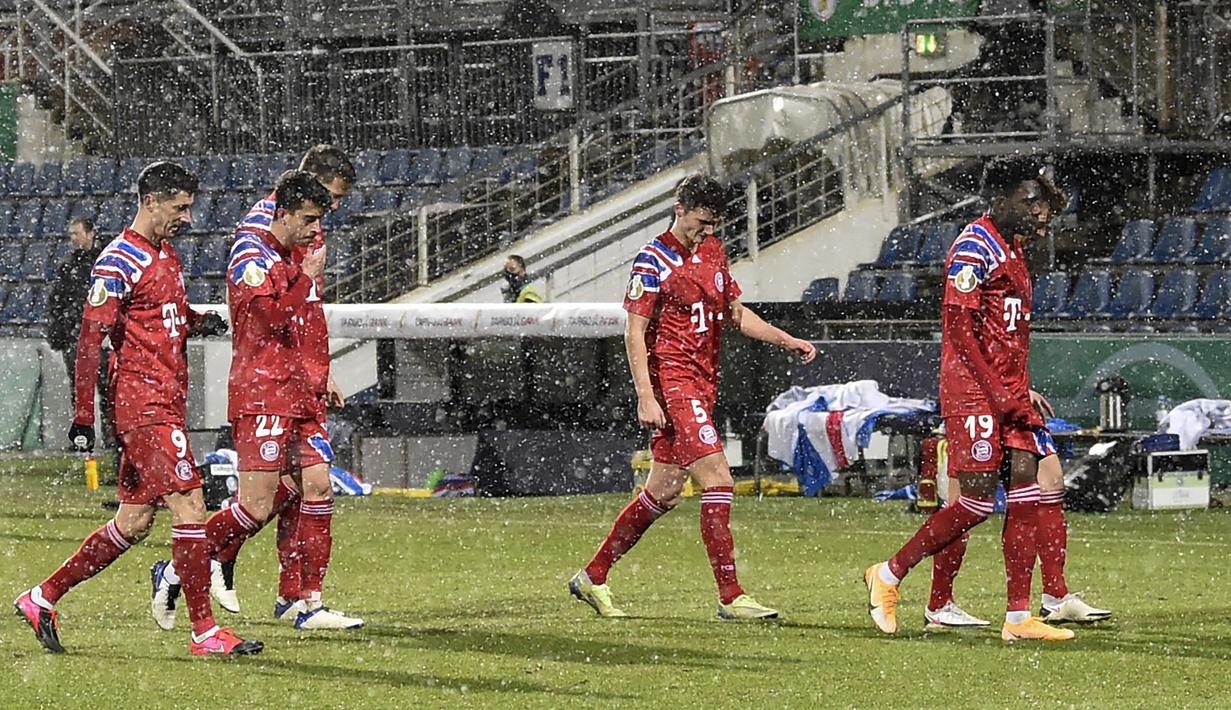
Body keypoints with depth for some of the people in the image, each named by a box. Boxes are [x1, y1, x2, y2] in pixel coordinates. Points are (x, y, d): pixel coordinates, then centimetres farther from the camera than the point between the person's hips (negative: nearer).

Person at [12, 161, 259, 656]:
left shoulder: (166, 255, 17)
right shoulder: (119, 263, -12)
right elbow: (90, 339, -15)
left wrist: (199, 322, 7)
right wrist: (83, 417, -19)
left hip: (166, 404, 10)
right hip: (143, 405, -10)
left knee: (133, 523, 11)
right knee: (189, 505, -13)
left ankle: (42, 598, 21)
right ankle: (205, 632, -11)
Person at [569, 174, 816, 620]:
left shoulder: (712, 251, 14)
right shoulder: (653, 261, -9)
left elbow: (735, 314, 24)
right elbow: (634, 333, -12)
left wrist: (786, 340, 12)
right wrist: (645, 397, -19)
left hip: (703, 382, 8)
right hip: (672, 380, -8)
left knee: (664, 491, 11)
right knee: (718, 482, -15)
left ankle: (593, 577, 22)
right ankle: (730, 596, -14)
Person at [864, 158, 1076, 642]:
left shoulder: (1013, 249, 18)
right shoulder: (974, 247, -11)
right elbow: (959, 328, -17)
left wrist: (1023, 391, 14)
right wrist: (999, 393, -19)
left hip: (1007, 392, 9)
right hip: (972, 389, -9)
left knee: (1027, 491, 0)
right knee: (977, 502, -8)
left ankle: (1018, 616, 0)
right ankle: (889, 575, 7)